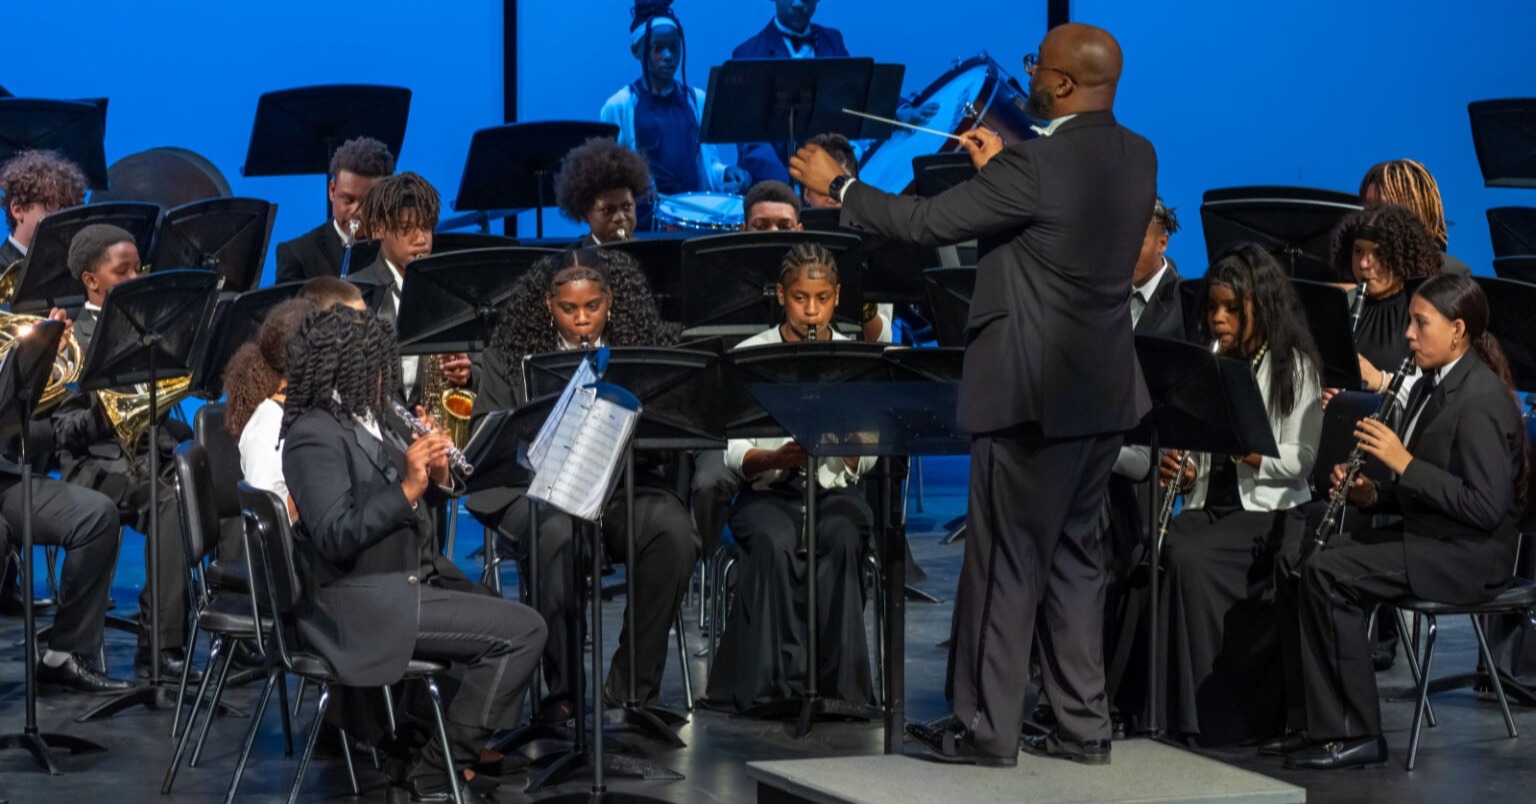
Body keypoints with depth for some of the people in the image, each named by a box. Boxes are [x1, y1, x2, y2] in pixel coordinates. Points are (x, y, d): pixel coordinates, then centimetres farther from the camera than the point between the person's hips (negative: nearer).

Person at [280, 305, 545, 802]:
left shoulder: (362, 420, 12)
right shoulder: (314, 436, -17)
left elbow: (396, 506, 16)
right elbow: (336, 536, -26)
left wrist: (437, 477, -4)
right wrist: (407, 488, -31)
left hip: (403, 582, 10)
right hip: (361, 608, -10)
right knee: (523, 632, -15)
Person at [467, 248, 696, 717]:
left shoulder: (645, 349, 13)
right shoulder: (510, 357, 12)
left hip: (626, 484, 2)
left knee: (673, 529, -31)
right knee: (560, 534, -37)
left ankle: (633, 683, -17)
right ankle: (562, 688, -26)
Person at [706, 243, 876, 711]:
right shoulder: (749, 356, 3)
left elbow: (864, 462, 2)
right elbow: (734, 456, -3)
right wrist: (778, 456, -23)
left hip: (835, 490, 1)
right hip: (767, 492, -1)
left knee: (842, 540, -34)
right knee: (773, 544, -35)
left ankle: (837, 679, -30)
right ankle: (776, 678, -32)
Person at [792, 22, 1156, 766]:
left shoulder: (1038, 164, -20)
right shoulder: (1136, 158, 5)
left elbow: (925, 223, -15)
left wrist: (838, 186, -2)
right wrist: (1001, 166, 19)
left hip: (1034, 391, -8)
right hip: (1103, 391, 8)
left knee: (1004, 561, 1)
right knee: (1071, 558, 15)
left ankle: (986, 728, 7)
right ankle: (1083, 724, 18)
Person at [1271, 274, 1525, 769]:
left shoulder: (1482, 399, -17)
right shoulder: (1432, 386, 14)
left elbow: (1487, 507, -24)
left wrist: (1404, 463, -24)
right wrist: (1371, 495, -1)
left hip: (1467, 555, -10)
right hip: (1423, 534, 10)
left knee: (1327, 572, -24)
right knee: (1294, 562, 0)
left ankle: (1354, 734, -18)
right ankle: (1312, 722, 1)